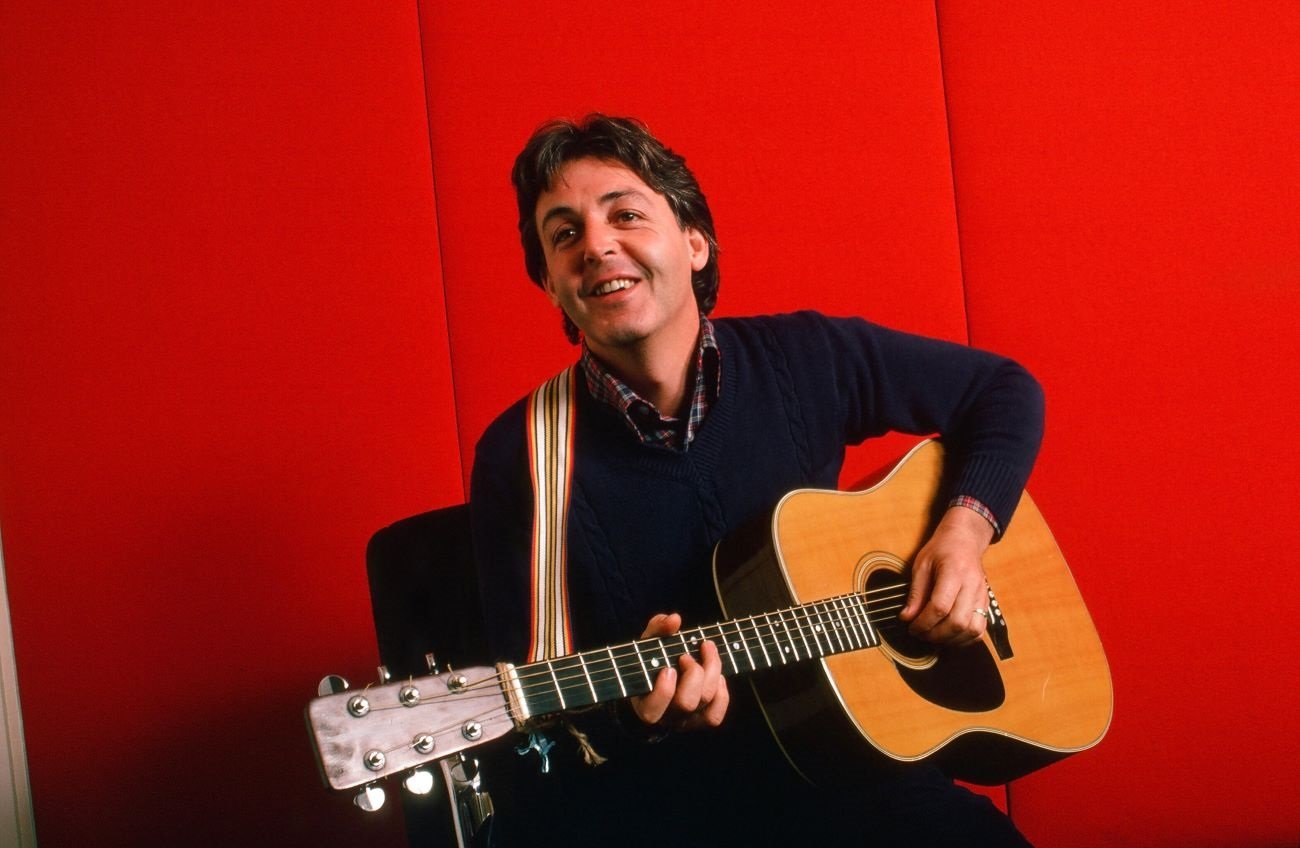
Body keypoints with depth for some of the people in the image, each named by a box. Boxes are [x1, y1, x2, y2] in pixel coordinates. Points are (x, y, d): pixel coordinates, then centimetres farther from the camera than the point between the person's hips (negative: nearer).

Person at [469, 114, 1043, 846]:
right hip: (636, 785, -2)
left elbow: (1005, 388, 12)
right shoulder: (519, 455, -5)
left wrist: (967, 527, -3)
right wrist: (635, 713, -25)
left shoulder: (806, 361, 1)